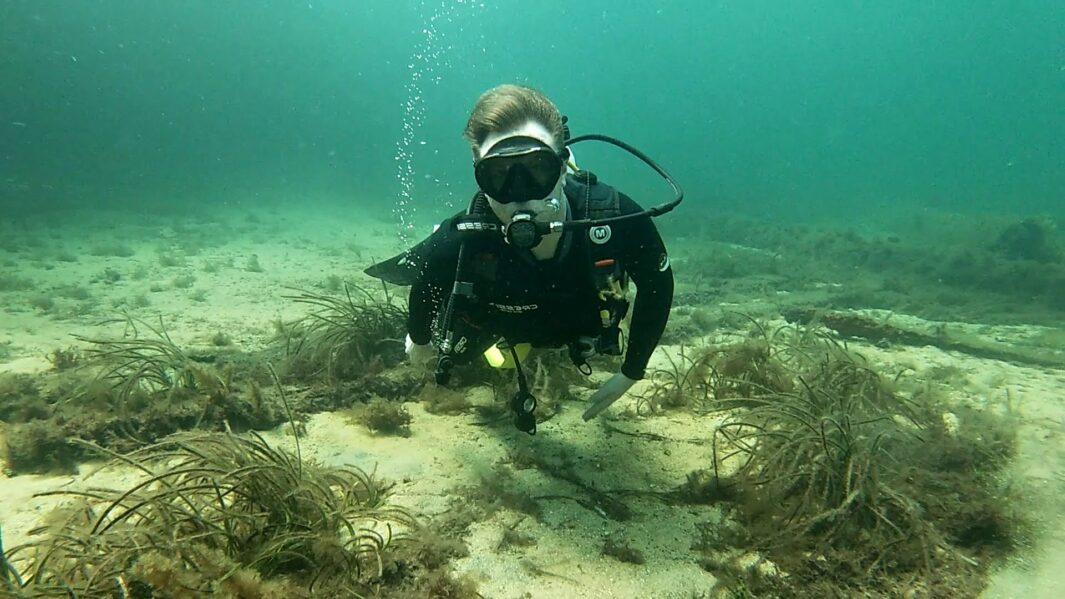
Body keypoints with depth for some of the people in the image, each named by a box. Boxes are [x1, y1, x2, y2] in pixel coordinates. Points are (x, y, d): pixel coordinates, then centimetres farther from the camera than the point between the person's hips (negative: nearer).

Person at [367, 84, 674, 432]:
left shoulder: (616, 219, -43)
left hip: (581, 327, 1)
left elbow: (658, 285, -21)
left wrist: (631, 373, -13)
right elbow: (424, 282, -18)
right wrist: (419, 338, 2)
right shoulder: (461, 241, -44)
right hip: (498, 320, 0)